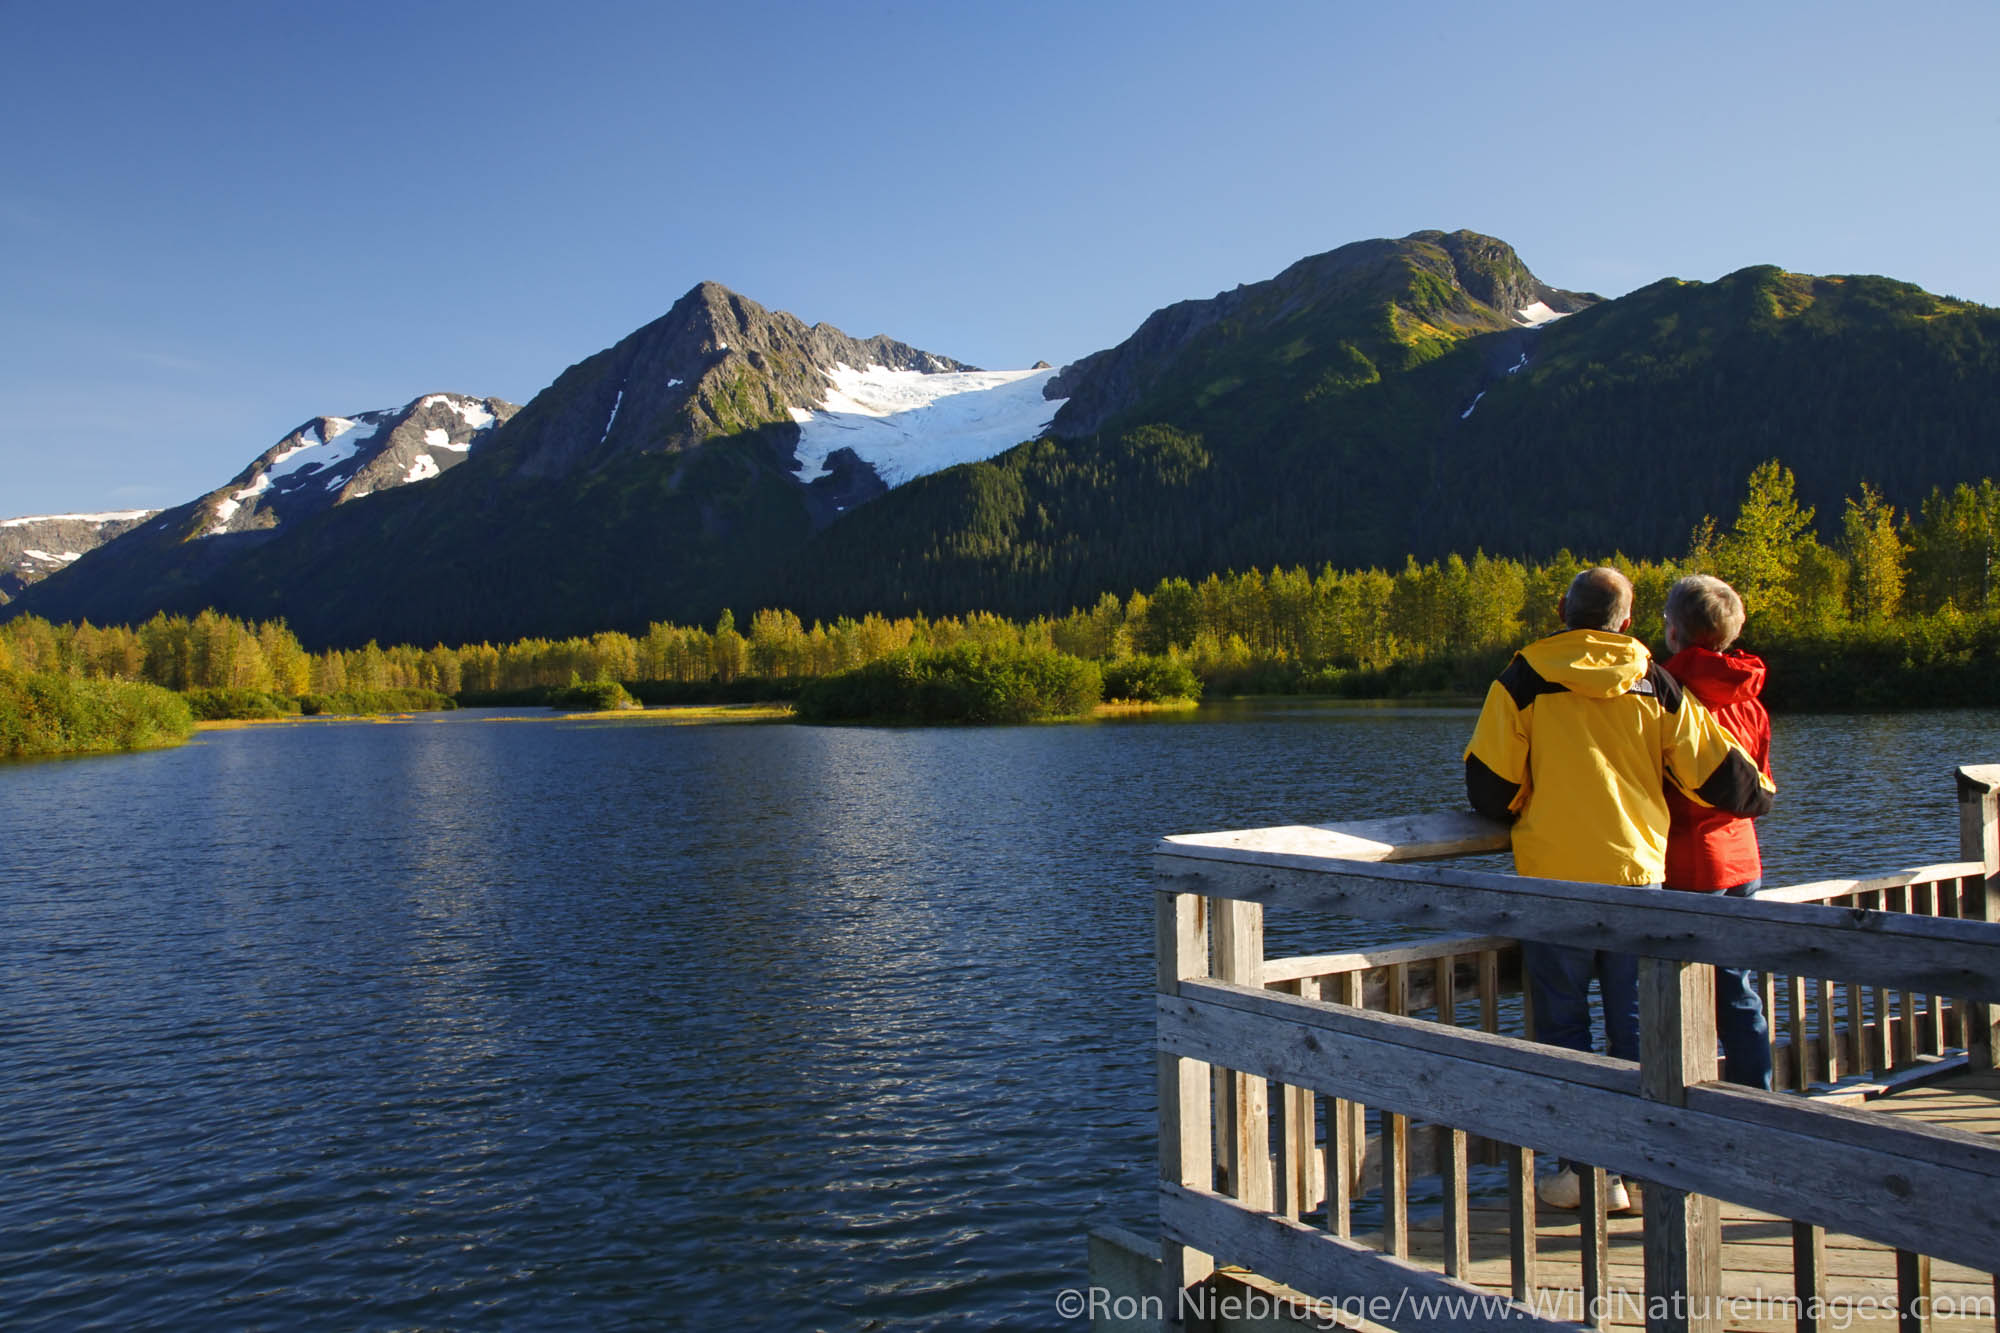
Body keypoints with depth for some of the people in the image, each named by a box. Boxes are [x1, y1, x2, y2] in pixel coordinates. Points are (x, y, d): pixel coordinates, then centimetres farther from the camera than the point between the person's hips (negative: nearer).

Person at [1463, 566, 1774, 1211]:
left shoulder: (1523, 681, -2)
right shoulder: (1657, 686, 5)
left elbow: (1488, 783, -4)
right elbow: (1717, 771, 7)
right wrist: (1760, 795, 29)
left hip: (1554, 879, -2)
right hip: (1638, 875, 2)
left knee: (1563, 1025, 8)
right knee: (1637, 1026, 10)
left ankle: (1577, 1167, 11)